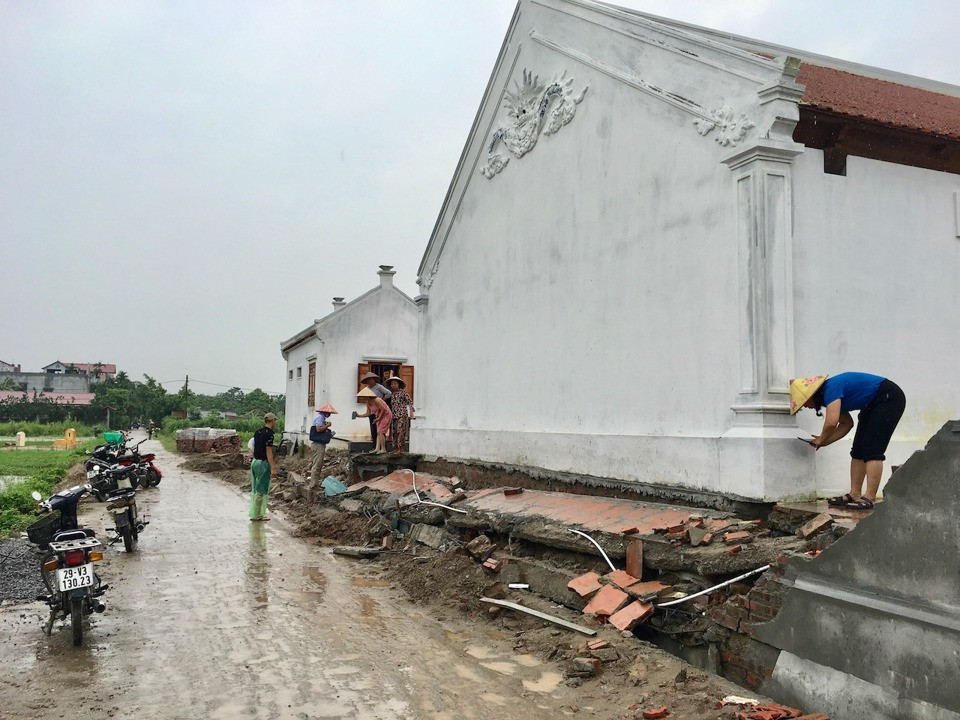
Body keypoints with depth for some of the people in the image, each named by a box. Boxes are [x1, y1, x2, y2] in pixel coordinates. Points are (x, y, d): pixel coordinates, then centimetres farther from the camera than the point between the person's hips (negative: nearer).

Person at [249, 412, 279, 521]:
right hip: (263, 463, -9)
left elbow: (255, 448, 14)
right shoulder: (269, 433, -15)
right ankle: (257, 516, 2)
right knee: (261, 491, -2)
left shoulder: (258, 432, 10)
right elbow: (268, 452, -20)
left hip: (254, 462, 9)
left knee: (254, 490, 13)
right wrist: (273, 468, -21)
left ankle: (254, 513, 19)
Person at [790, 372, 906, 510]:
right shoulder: (834, 395, 7)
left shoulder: (830, 389, -24)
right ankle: (854, 495, 8)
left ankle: (870, 499, -17)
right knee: (858, 449, 7)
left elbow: (831, 422, -35)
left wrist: (822, 439, -15)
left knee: (872, 450, -15)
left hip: (889, 398, -10)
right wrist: (825, 441, 1)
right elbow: (847, 423, 12)